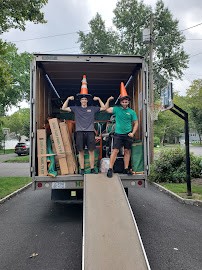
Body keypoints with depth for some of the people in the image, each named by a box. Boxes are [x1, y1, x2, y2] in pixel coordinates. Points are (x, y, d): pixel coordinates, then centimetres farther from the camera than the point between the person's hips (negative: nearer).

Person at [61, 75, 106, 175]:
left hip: (90, 132, 0)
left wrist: (99, 99, 8)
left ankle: (92, 169, 9)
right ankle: (82, 169, 10)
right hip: (80, 132, 0)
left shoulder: (92, 108, 11)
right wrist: (68, 99, 5)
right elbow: (64, 108, 11)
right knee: (81, 152, 3)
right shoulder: (76, 108, 11)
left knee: (91, 151, 1)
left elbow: (103, 108, 14)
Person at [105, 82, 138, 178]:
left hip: (128, 135, 2)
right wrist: (108, 100, -6)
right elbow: (106, 109, 5)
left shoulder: (131, 112, 4)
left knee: (127, 151, 8)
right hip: (118, 134, -2)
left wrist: (133, 133, -4)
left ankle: (126, 169, 18)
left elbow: (136, 123, 7)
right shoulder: (117, 109, 4)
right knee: (115, 151, -6)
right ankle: (110, 169, -3)